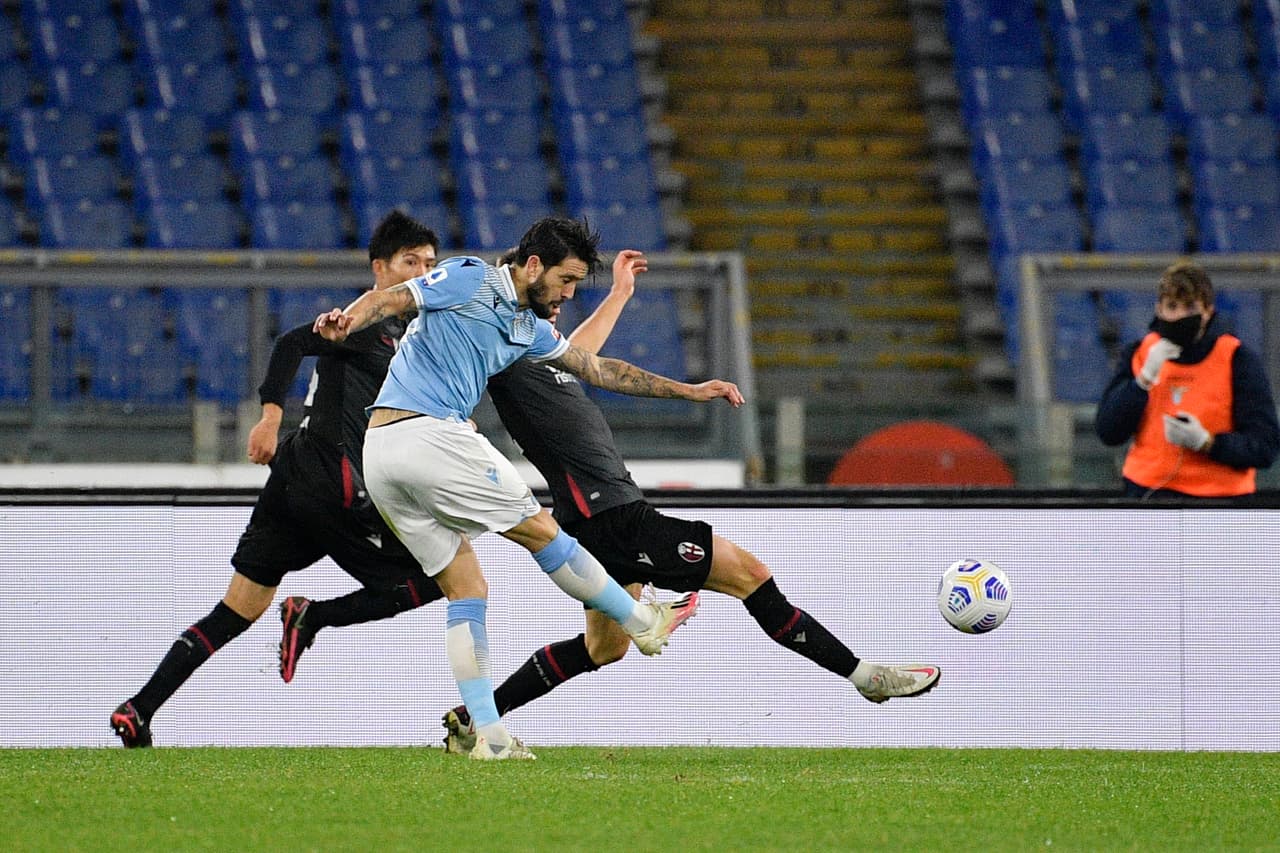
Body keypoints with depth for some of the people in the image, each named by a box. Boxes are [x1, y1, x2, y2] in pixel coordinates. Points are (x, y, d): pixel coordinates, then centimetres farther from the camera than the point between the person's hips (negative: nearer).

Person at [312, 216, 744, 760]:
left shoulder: (528, 328, 20)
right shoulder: (467, 280, -5)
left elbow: (598, 368, 27)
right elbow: (388, 300, -15)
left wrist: (688, 390, 27)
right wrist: (348, 319, -37)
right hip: (431, 433, -10)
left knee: (465, 589, 9)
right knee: (541, 530, 4)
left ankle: (487, 732, 4)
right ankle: (644, 623, 17)